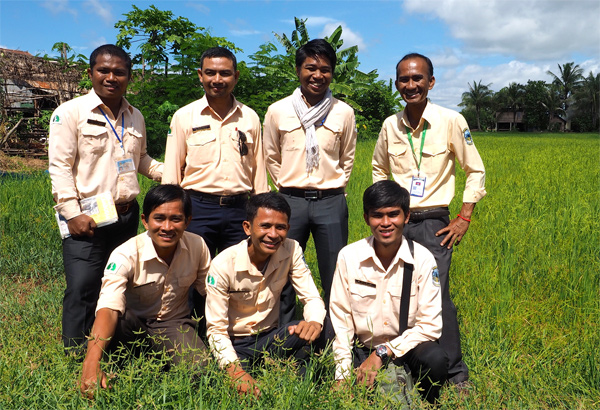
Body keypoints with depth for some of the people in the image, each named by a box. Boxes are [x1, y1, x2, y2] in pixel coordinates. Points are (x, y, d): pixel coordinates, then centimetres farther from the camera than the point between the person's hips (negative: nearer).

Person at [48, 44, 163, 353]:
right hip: (88, 218, -5)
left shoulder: (135, 118, 14)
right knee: (82, 290, -9)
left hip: (127, 215, 6)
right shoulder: (70, 113, -3)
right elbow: (59, 166, -7)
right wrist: (72, 213, -14)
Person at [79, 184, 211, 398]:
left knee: (199, 368, -28)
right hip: (133, 325, -2)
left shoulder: (198, 246, -14)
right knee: (114, 319, -38)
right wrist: (91, 362, -54)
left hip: (174, 324, 2)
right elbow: (108, 308, -39)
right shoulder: (125, 255, -24)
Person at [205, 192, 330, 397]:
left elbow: (313, 298, -10)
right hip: (234, 344, -3)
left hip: (272, 337, 4)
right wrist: (235, 370, -34)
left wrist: (315, 322, -35)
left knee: (325, 329, -23)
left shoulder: (291, 251, -11)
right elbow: (216, 330, -17)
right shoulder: (222, 265, -20)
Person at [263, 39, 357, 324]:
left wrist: (334, 188, 10)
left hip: (331, 202, 0)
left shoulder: (344, 113, 3)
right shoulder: (277, 111, 1)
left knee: (335, 278, 6)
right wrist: (288, 186, 9)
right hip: (290, 201, 0)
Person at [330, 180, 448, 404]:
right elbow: (340, 319, -6)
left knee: (435, 359, -30)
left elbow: (431, 325, -11)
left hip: (407, 348, 0)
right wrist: (342, 375, -13)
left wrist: (382, 352, -19)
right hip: (363, 350, 1)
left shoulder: (423, 259, -11)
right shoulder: (348, 256, -9)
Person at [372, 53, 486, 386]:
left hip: (433, 222, -4)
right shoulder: (390, 125, 5)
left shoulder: (451, 121, -6)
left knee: (437, 297, -9)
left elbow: (476, 171, 2)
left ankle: (456, 374, 10)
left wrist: (465, 218, -3)